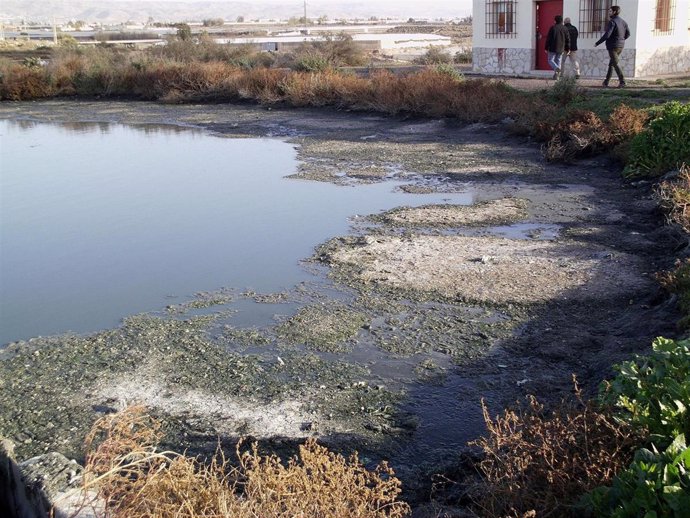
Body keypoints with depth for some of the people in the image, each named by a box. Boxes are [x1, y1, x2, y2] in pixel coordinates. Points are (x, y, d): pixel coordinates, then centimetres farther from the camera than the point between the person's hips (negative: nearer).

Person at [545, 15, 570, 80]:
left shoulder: (553, 28, -7)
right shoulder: (565, 28, 5)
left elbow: (548, 38, -7)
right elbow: (568, 39, 5)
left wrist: (546, 48, -1)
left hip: (553, 48, -4)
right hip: (561, 49, 4)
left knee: (550, 60, 3)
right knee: (558, 61, 11)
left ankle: (556, 68, -26)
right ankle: (556, 76, 4)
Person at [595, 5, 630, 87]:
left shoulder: (612, 22, -16)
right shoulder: (623, 22, 9)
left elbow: (606, 35, -23)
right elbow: (628, 34, 15)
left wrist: (597, 43, -13)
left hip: (613, 46, -8)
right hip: (620, 46, 8)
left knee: (615, 64, -4)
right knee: (611, 64, 16)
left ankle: (622, 81, -9)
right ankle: (606, 81, 19)